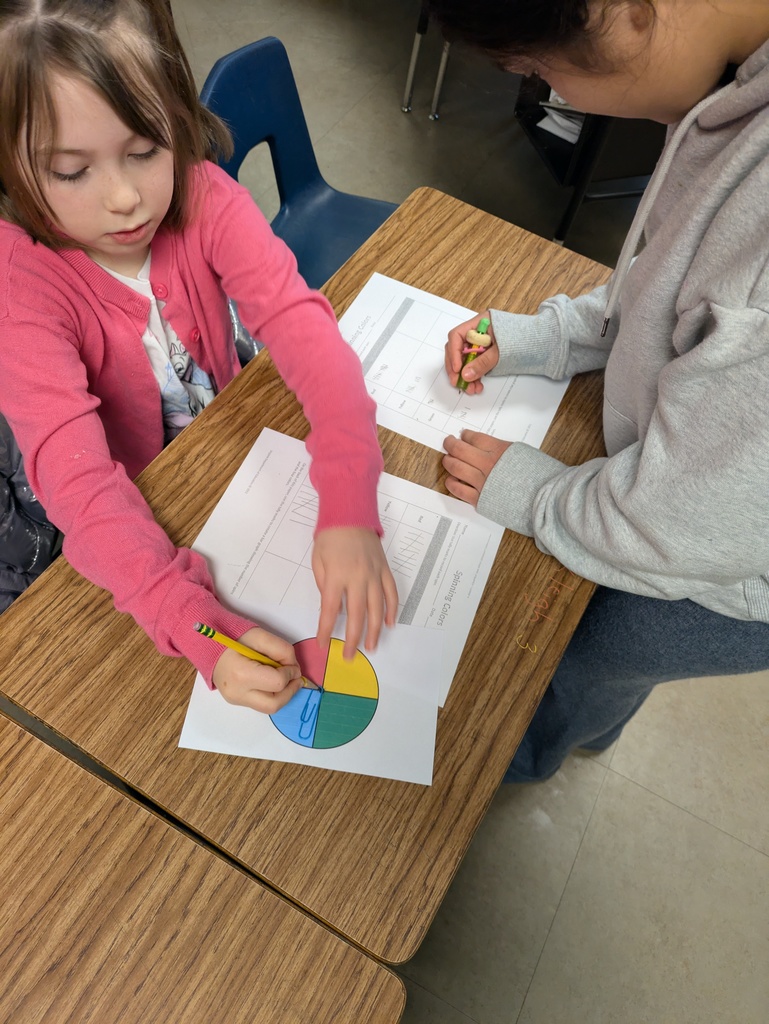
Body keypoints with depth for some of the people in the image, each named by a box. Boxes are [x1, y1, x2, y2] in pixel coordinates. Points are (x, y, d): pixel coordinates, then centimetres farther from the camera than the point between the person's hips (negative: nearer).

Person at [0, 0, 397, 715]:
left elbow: (298, 322, -31)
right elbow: (74, 472, -35)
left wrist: (348, 508, -45)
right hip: (127, 515, -1)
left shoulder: (203, 199, -19)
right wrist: (194, 620, -49)